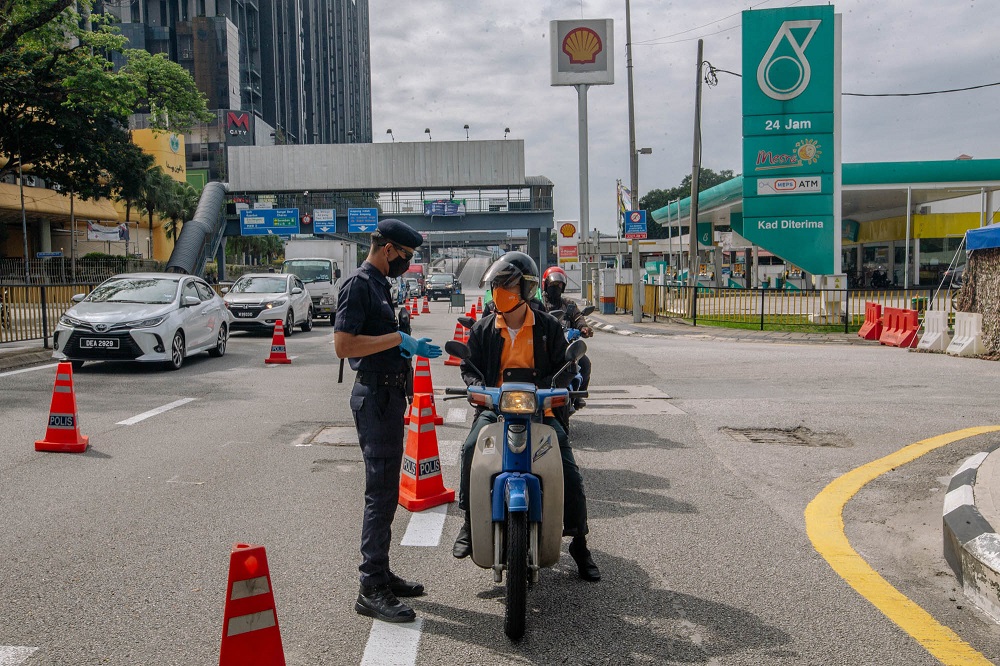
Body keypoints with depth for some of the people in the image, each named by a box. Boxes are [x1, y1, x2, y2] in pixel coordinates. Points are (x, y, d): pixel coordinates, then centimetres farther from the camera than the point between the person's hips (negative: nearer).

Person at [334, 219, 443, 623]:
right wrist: (399, 338, -21)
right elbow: (344, 345, -22)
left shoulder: (380, 284, 17)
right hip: (375, 396, -10)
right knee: (381, 492, -8)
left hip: (389, 394, 10)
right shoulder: (359, 284, -13)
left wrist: (411, 347, 11)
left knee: (386, 489, 15)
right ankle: (371, 589, 0)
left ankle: (380, 574, 26)